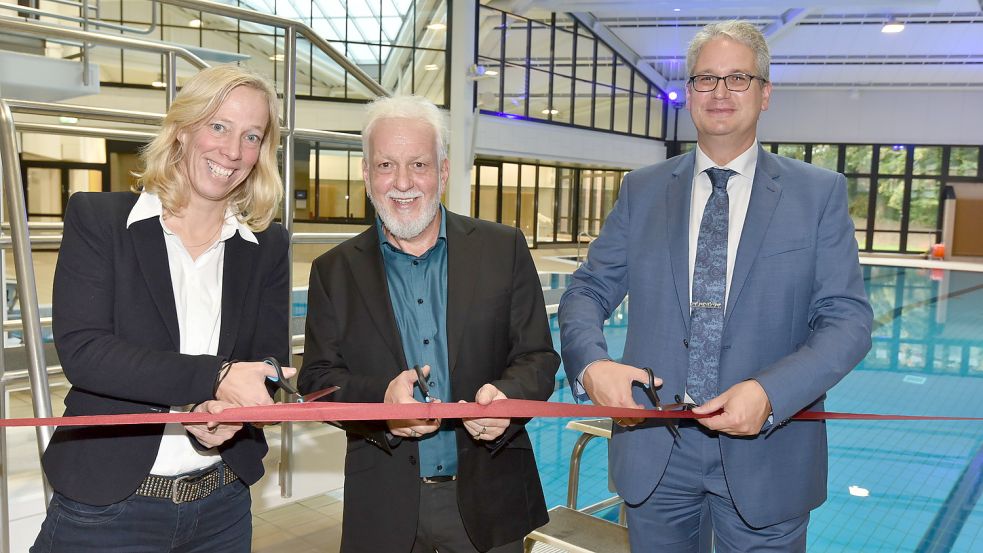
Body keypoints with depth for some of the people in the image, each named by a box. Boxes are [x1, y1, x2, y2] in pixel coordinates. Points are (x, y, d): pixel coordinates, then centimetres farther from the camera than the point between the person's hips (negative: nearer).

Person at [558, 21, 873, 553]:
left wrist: (770, 393, -22)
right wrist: (590, 362, -18)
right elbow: (588, 290, 3)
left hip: (766, 456, -1)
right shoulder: (642, 190, 5)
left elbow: (848, 319, -6)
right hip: (654, 455, 2)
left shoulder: (819, 194, -1)